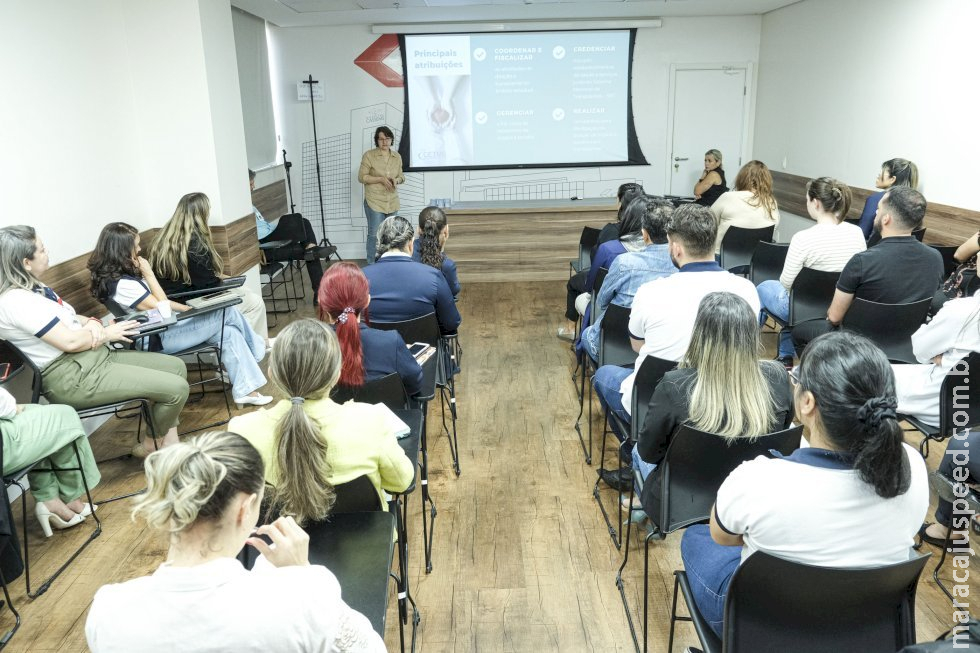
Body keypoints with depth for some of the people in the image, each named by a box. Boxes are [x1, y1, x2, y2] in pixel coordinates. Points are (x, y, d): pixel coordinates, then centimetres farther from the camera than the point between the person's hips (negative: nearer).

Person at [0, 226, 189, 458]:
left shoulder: (33, 287, 11)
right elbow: (69, 341, -24)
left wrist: (92, 323, -3)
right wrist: (106, 333, -7)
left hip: (95, 355, 11)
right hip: (73, 378, -11)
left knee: (176, 366, 8)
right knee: (176, 388, -17)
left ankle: (170, 443, 9)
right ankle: (151, 443, 11)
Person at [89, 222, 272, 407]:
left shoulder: (122, 275, 7)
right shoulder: (122, 285, -25)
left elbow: (159, 302, 11)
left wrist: (190, 310, 4)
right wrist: (148, 273, -14)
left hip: (161, 327, 10)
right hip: (158, 338, -10)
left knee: (228, 332, -2)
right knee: (228, 313, -9)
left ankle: (245, 390, 2)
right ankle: (256, 350, 15)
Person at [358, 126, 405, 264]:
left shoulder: (397, 156, 8)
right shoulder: (369, 155, -6)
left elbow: (401, 176, 16)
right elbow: (361, 177, -6)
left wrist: (396, 180, -9)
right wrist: (381, 179, -18)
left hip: (392, 202, 5)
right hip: (374, 202, -5)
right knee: (374, 234, -3)